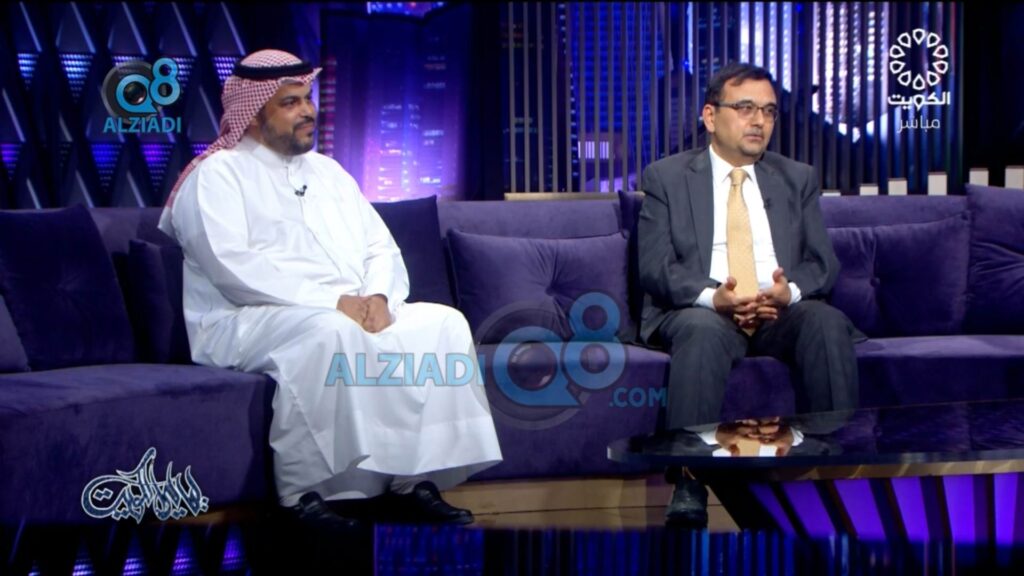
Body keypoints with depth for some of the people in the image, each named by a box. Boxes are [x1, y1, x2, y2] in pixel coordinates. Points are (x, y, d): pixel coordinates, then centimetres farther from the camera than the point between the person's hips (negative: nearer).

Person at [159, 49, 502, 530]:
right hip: (245, 323, -7)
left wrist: (378, 297, -8)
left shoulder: (327, 172, 23)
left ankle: (411, 480, -17)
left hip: (352, 313, 7)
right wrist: (333, 301, -21)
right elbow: (231, 265, -16)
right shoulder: (217, 175, 0)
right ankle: (304, 492, -29)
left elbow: (380, 247, 17)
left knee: (443, 322, -15)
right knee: (330, 332, -38)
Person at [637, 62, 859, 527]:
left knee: (828, 321, -30)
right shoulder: (666, 177, 9)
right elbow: (656, 267, -2)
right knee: (704, 330, -38)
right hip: (700, 311, -3)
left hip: (781, 313, 3)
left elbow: (823, 262, 10)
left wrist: (790, 291, -14)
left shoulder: (799, 179, 19)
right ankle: (688, 483, -41)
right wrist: (711, 296, -22)